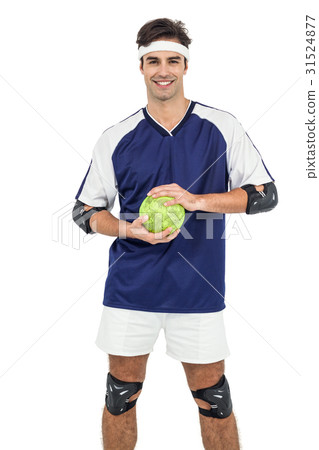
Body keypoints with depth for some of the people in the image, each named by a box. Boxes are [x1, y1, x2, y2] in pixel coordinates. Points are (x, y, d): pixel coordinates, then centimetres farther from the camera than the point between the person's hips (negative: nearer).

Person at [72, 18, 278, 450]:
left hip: (199, 290, 0)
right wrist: (130, 229, -13)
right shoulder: (116, 138, 2)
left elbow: (266, 194, -2)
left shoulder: (221, 128, 0)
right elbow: (84, 211, 7)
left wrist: (196, 200, -16)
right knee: (121, 395, 12)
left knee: (213, 398, 10)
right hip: (130, 288, 1)